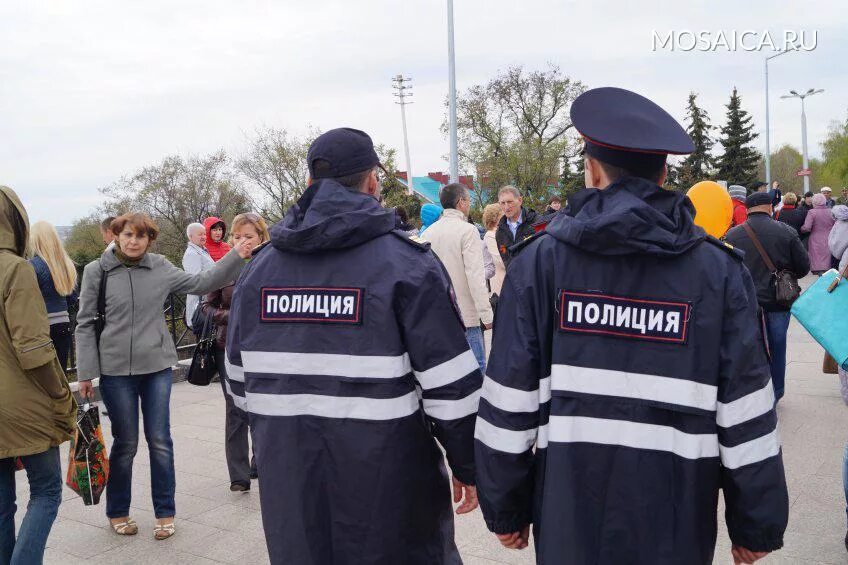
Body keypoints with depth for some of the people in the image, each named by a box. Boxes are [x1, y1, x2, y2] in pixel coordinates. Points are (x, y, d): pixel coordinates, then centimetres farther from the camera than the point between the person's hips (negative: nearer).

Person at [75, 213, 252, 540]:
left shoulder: (160, 267, 1)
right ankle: (117, 512, 29)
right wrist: (85, 373, -3)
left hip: (158, 367, 2)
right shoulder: (97, 271, -4)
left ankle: (165, 513, 20)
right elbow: (85, 323, -1)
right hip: (116, 370, -2)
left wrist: (236, 256, -3)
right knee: (125, 444, 7)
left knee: (160, 441, 5)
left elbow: (200, 283, 5)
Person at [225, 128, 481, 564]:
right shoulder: (405, 262, -12)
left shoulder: (257, 268, 4)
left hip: (288, 484, 5)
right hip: (387, 485, -4)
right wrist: (467, 466, 1)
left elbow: (240, 380, 11)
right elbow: (450, 385, -13)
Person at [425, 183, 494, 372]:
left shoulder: (429, 231, 7)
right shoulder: (467, 230, -12)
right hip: (465, 314, -6)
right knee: (476, 367, 1)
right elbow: (475, 276, -17)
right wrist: (487, 314, -13)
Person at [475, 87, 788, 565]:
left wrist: (504, 509, 4)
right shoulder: (719, 270, -5)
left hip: (570, 514, 0)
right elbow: (746, 415, -5)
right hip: (675, 524, 1)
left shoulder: (540, 260, -6)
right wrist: (757, 526, 7)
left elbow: (509, 400, -7)